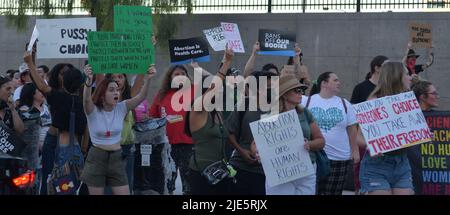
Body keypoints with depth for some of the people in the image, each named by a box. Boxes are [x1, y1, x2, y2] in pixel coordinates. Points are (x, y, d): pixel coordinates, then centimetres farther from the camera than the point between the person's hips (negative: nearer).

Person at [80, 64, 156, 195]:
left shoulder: (121, 108, -1)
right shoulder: (93, 111, -10)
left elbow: (142, 96, -13)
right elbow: (87, 99, -33)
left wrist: (148, 79, -32)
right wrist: (89, 81, -53)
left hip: (116, 158, 3)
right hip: (96, 158, -3)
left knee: (124, 193, 0)